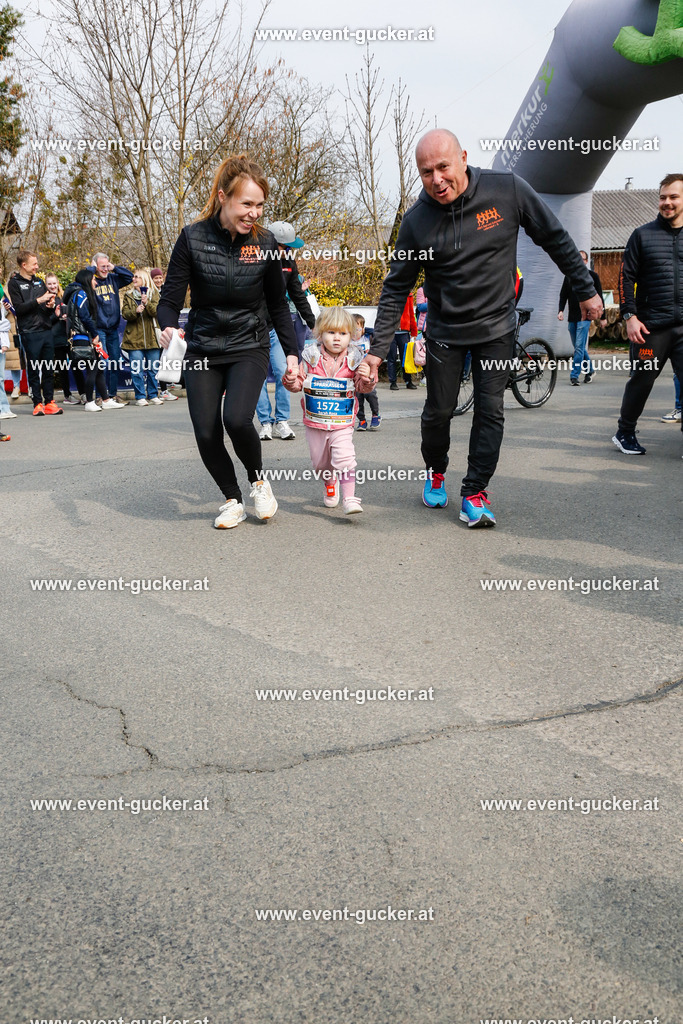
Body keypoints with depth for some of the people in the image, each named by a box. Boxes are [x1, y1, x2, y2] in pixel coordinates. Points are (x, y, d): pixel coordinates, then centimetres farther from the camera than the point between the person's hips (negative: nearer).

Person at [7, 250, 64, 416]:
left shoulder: (39, 282, 17)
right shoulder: (15, 283, 0)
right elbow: (19, 308, -9)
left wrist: (51, 305, -1)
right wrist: (38, 301, -14)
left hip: (47, 330, 5)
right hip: (30, 332, -5)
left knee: (49, 369, 5)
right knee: (33, 370, 0)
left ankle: (49, 402, 9)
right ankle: (38, 404, 5)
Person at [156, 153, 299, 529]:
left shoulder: (264, 243, -5)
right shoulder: (193, 238, -10)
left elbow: (277, 304, 6)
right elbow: (170, 300, -8)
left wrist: (292, 352, 1)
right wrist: (169, 329, -30)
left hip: (249, 347, 0)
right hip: (203, 348, 1)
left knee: (237, 419, -23)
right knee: (206, 434, -5)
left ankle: (258, 480, 7)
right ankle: (232, 500, 19)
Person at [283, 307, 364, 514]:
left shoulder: (353, 359, -5)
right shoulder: (311, 356, -5)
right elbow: (299, 383, 0)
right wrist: (291, 380, -22)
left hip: (342, 422, -2)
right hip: (314, 422, 2)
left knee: (344, 458, -21)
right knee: (320, 462, 15)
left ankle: (349, 498, -13)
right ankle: (330, 484, 46)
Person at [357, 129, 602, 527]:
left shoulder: (508, 190, -14)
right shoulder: (417, 220, -12)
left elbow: (556, 239, -2)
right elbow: (396, 289, -6)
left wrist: (587, 291, 4)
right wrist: (376, 352, -11)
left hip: (497, 327, 0)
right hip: (445, 331, 0)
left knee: (490, 410, -3)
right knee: (438, 411, 5)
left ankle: (475, 490, 11)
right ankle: (436, 471, 34)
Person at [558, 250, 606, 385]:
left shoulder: (592, 276, 3)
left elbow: (599, 297, 6)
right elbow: (563, 295, 11)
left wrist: (602, 318, 6)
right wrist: (561, 310, -7)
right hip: (572, 317, 4)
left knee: (579, 346, -12)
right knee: (578, 347, 11)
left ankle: (574, 375, -11)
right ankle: (590, 369, 28)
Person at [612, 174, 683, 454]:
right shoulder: (643, 235, 5)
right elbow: (626, 277, 2)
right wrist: (630, 316, -7)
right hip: (652, 326, -1)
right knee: (641, 381, 7)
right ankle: (625, 433, 23)